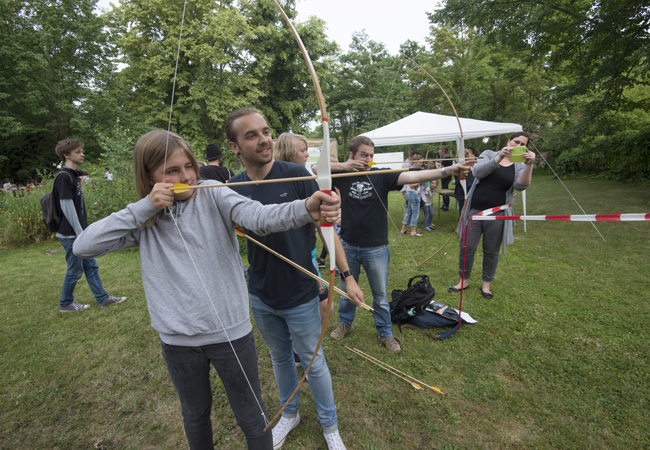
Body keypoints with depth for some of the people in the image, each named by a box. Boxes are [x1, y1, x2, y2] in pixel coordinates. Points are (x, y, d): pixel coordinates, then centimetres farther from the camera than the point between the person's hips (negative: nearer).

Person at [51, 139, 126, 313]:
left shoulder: (74, 175, 12)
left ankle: (102, 298, 22)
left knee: (91, 266, 13)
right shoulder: (64, 176, -16)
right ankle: (65, 303, 22)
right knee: (75, 270, 4)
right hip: (70, 234, -9)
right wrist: (79, 233, -17)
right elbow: (67, 207, -19)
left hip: (80, 232, 9)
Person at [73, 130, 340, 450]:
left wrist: (306, 209, -46)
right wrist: (144, 208, -17)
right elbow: (83, 246, -8)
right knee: (195, 414, 29)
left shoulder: (213, 195, -9)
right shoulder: (143, 219, 1)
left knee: (252, 418, 16)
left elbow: (260, 216, -26)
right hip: (177, 340, 3)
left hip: (231, 332, -2)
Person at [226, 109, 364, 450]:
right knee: (279, 358, 24)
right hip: (261, 299, 4)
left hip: (300, 296, -3)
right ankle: (289, 414, 50)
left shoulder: (296, 175, -14)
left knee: (313, 362, 14)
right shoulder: (233, 188, -5)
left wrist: (346, 275, -10)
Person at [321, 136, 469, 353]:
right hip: (348, 246, 1)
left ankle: (385, 333, 33)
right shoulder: (343, 176, -3)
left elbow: (413, 176, -18)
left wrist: (448, 170, -30)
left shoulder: (381, 176, -7)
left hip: (376, 249, -1)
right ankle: (345, 323, 44)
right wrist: (343, 166, -17)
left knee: (380, 294, 13)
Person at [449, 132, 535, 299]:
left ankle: (486, 284, 27)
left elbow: (521, 185, -13)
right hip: (474, 210, -1)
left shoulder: (520, 166, 6)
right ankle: (464, 281, 21)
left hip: (497, 214, 1)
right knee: (466, 248, 2)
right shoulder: (489, 154, 3)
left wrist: (530, 165, -26)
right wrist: (499, 158, -27)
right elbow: (477, 172, -16)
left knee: (491, 250, 9)